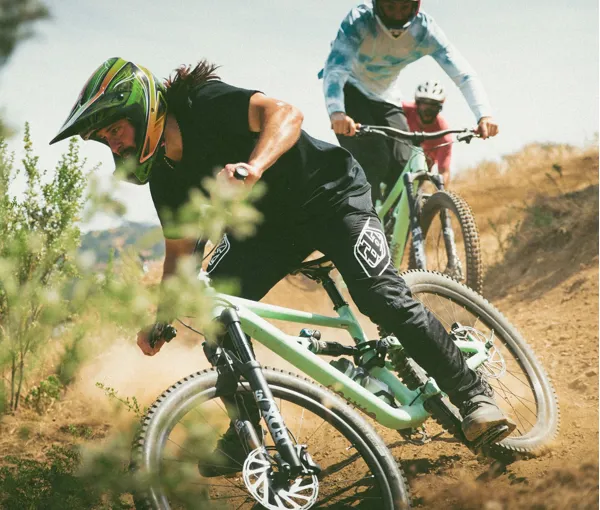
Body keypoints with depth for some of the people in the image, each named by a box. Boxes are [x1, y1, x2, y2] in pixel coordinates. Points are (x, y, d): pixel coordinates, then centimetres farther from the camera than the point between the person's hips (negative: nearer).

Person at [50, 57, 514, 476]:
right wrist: (159, 318, -3)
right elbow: (180, 252, 6)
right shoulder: (165, 177, -3)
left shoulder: (206, 105, -25)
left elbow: (285, 113, -41)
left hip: (330, 197, -7)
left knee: (381, 297, -25)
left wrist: (252, 168, -58)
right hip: (269, 225, 7)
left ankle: (471, 394, -10)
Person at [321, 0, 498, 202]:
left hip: (386, 98, 4)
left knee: (404, 168, -13)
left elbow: (463, 73, -25)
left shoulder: (425, 29, -21)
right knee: (373, 162, -24)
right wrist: (336, 113, -62)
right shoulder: (359, 21, -30)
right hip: (351, 93, -4)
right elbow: (335, 69, -43)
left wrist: (484, 115, -42)